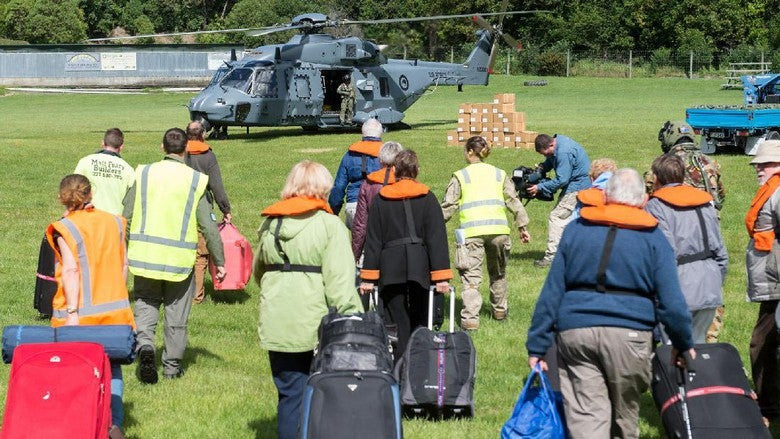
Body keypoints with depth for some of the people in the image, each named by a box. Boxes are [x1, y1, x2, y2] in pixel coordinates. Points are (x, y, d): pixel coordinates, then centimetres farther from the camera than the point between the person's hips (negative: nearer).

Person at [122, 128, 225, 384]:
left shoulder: (143, 174, 0)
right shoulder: (196, 180, -5)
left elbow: (126, 217, 3)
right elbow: (209, 227, -5)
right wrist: (219, 262, 4)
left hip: (145, 255, 1)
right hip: (180, 259, -1)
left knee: (146, 306, 11)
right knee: (176, 315, 11)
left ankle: (144, 345, -15)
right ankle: (172, 366, 19)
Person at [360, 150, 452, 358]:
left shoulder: (380, 200, 5)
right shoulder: (427, 198, 3)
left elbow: (373, 240, 5)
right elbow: (437, 239, -2)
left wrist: (368, 277, 6)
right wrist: (442, 277, -2)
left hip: (391, 270, 0)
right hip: (420, 269, 0)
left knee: (399, 324, 3)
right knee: (420, 324, 9)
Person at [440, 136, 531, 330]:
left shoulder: (460, 176, 5)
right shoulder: (499, 174, 16)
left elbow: (448, 206, 1)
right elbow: (514, 201, 13)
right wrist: (522, 227, 17)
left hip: (472, 231, -3)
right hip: (498, 229, 3)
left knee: (471, 276, -5)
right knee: (498, 273, 22)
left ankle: (470, 318, -16)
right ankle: (499, 311, 34)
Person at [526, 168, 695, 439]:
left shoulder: (575, 230, 11)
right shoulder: (653, 238, 6)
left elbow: (551, 291, 8)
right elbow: (670, 301, 1)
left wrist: (537, 345, 10)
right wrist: (683, 344, 16)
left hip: (574, 332, 1)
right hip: (629, 334, -1)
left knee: (585, 416, -3)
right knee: (624, 415, 16)